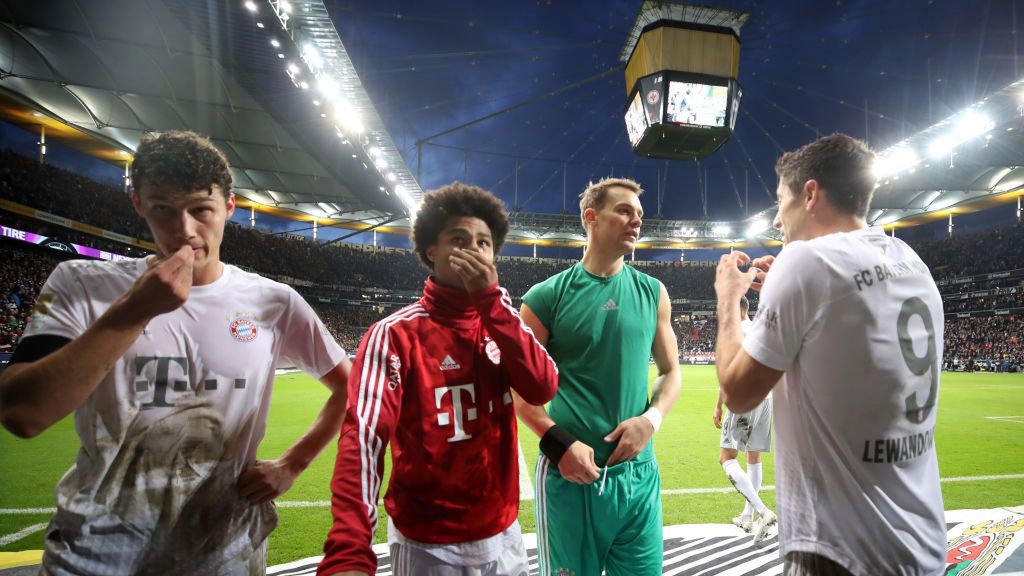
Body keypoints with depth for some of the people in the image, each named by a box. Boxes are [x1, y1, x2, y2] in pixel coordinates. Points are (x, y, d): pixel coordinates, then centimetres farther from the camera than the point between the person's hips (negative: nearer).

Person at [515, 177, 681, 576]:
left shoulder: (653, 293, 5)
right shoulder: (547, 296, -5)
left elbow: (671, 372, 12)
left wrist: (651, 419, -6)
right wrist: (558, 442, -14)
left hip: (637, 472, 3)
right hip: (570, 473, -3)